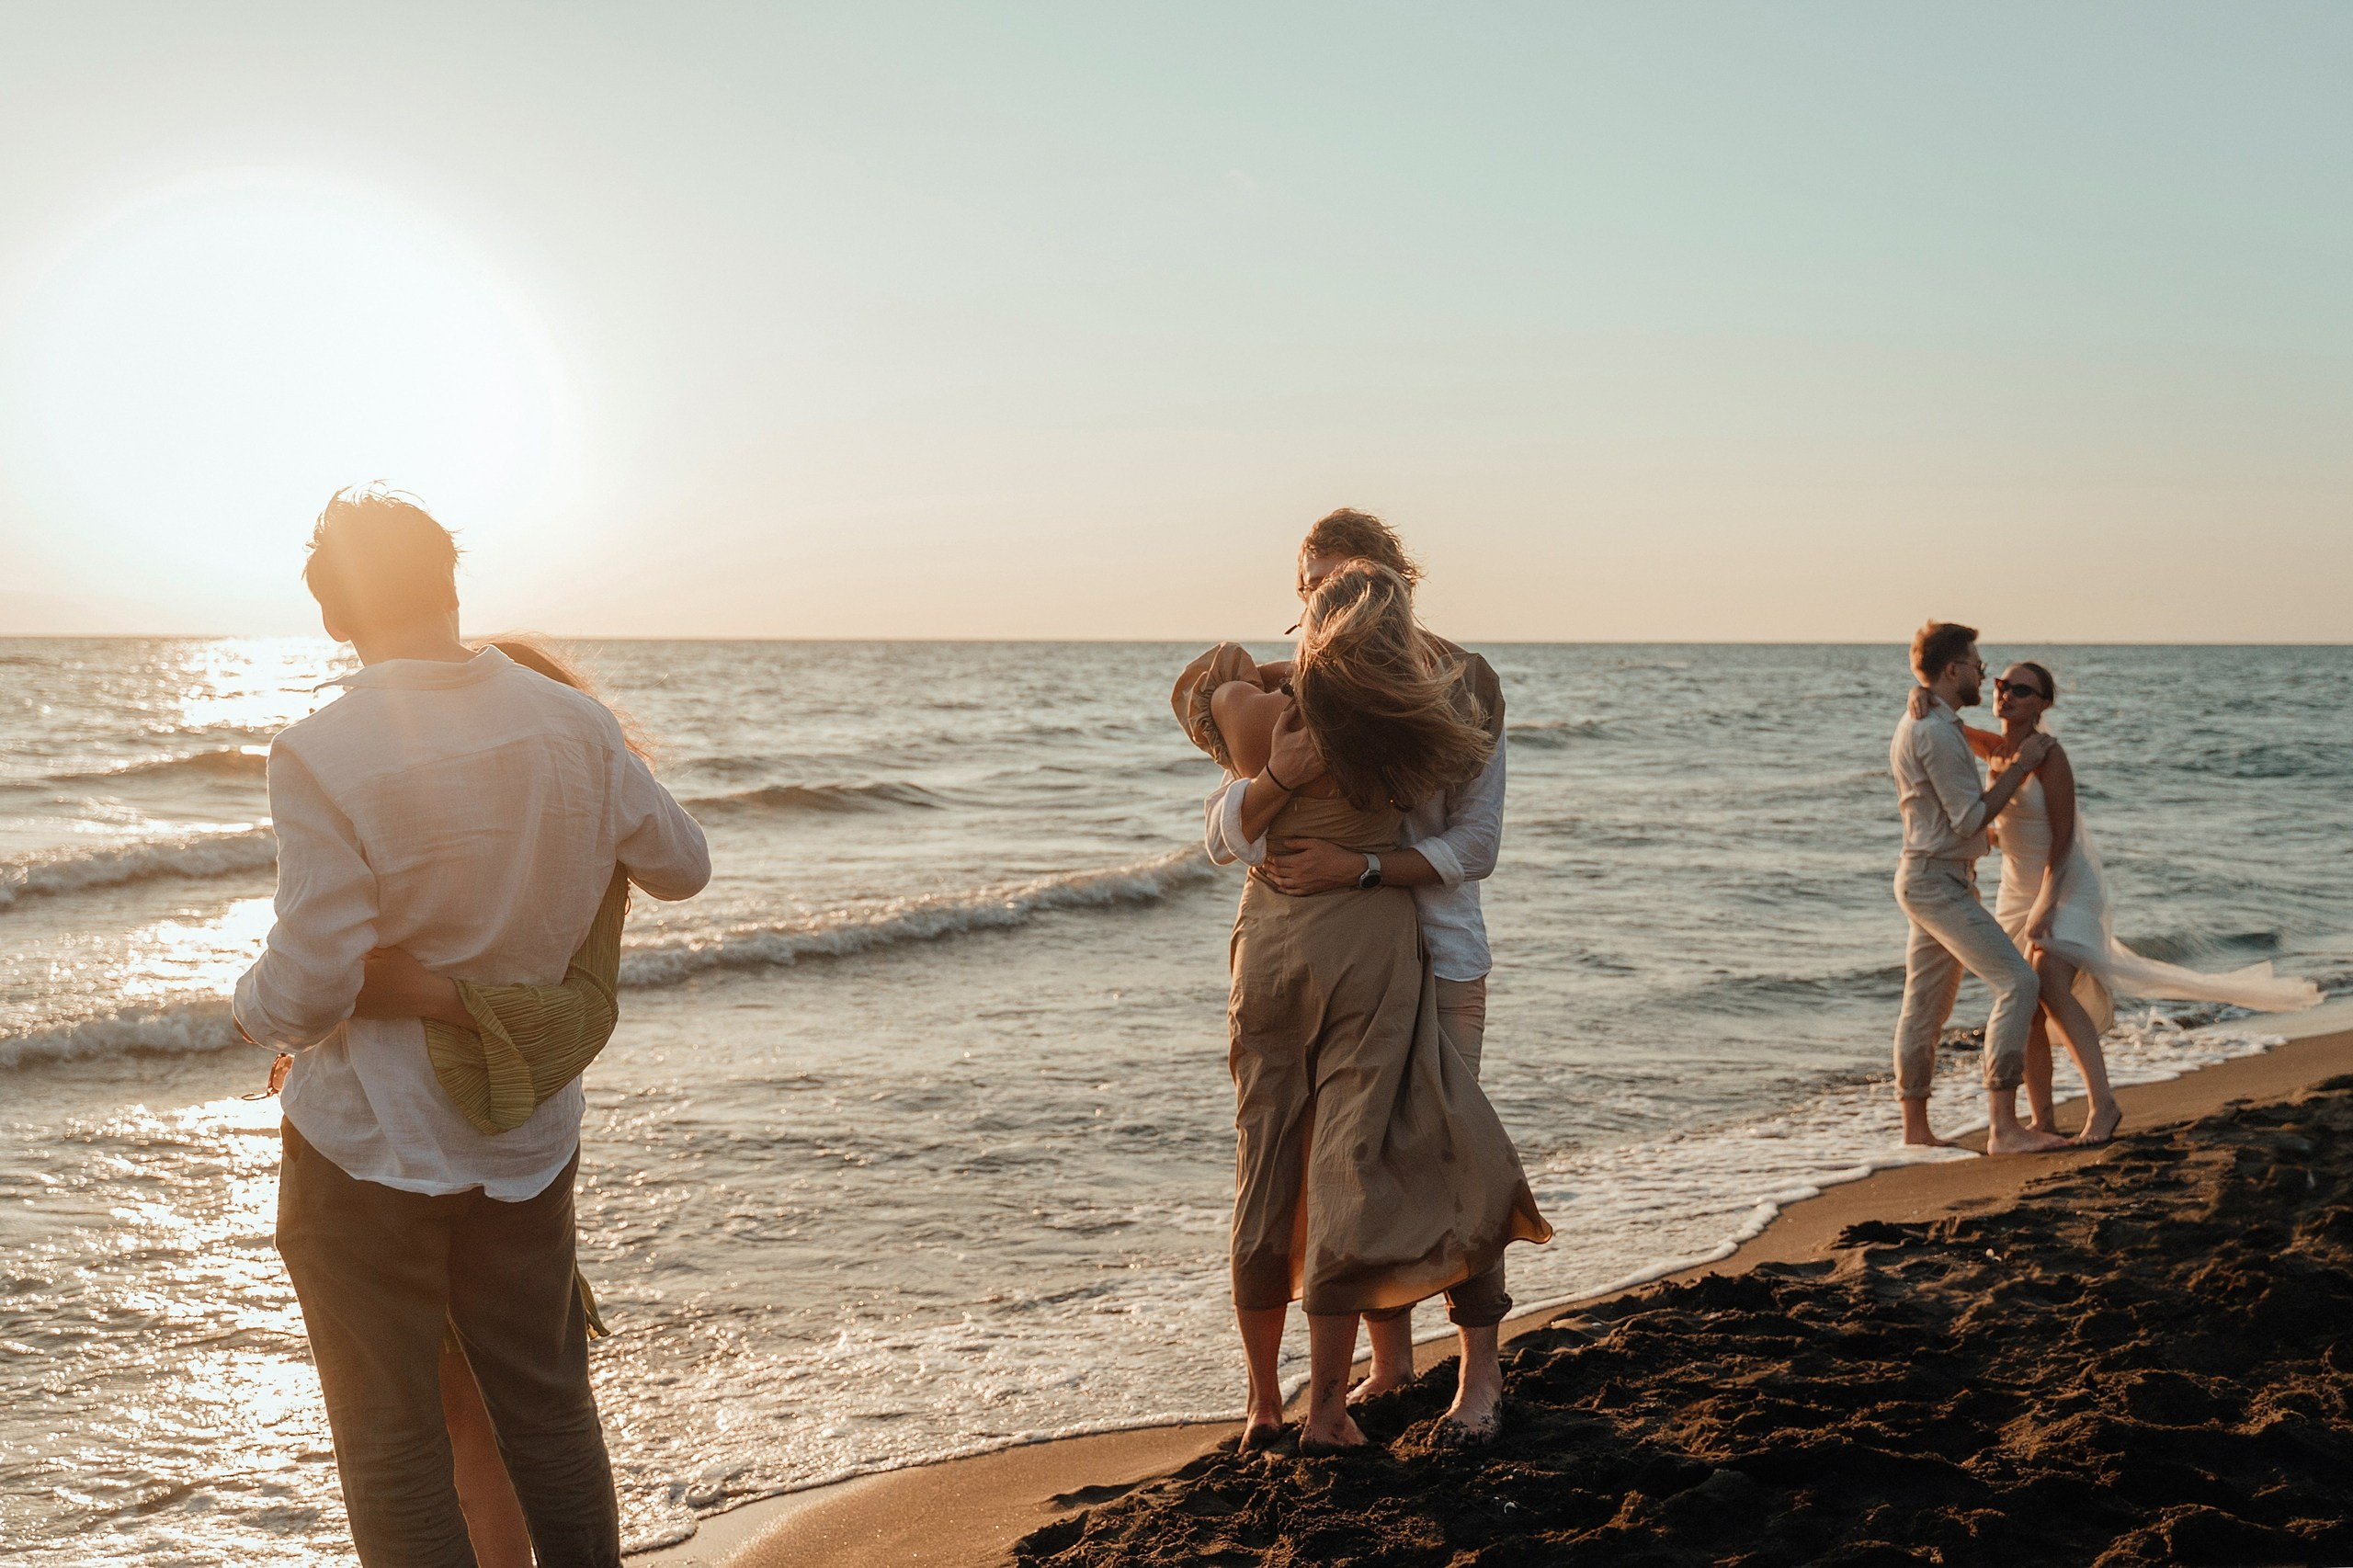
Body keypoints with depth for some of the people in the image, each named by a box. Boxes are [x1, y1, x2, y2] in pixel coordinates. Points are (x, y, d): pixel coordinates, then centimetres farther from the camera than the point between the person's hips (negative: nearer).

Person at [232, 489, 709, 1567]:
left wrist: (252, 1008, 0)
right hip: (528, 1136, 5)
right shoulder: (574, 729, -6)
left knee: (392, 1445, 9)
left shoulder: (321, 759, -21)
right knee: (548, 1409, 20)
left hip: (369, 1148, -4)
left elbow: (310, 991, -23)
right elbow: (681, 868, 9)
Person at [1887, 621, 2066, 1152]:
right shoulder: (1937, 734, -19)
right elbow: (1971, 817, -19)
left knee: (1926, 1004, 13)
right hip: (1939, 881, -11)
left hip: (1928, 876, 11)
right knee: (2018, 983, -16)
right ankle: (2003, 1127, -19)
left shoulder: (1915, 724, 15)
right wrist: (2022, 765, -12)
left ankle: (1915, 1128, 19)